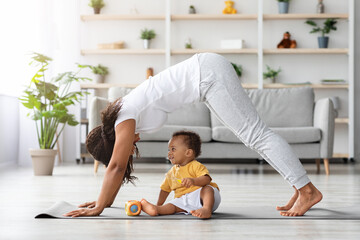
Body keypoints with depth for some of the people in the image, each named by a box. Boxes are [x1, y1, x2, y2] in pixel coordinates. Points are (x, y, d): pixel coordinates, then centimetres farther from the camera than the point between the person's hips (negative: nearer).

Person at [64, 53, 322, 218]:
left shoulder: (125, 119, -11)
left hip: (209, 74, -9)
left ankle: (308, 190, -9)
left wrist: (98, 208, -4)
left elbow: (116, 167, -10)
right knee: (253, 133, 8)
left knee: (255, 133, -10)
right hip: (209, 70, 9)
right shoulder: (123, 116, 14)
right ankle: (301, 189, 10)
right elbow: (119, 167, 22)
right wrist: (106, 200, 24)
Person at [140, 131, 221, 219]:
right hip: (184, 200, 5)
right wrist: (159, 205, 25)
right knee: (174, 205, -22)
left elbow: (206, 179, -16)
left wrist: (193, 181, -34)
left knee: (207, 189, -34)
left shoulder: (196, 166, 0)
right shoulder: (171, 172, 21)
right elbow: (165, 189, 30)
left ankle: (207, 209, -55)